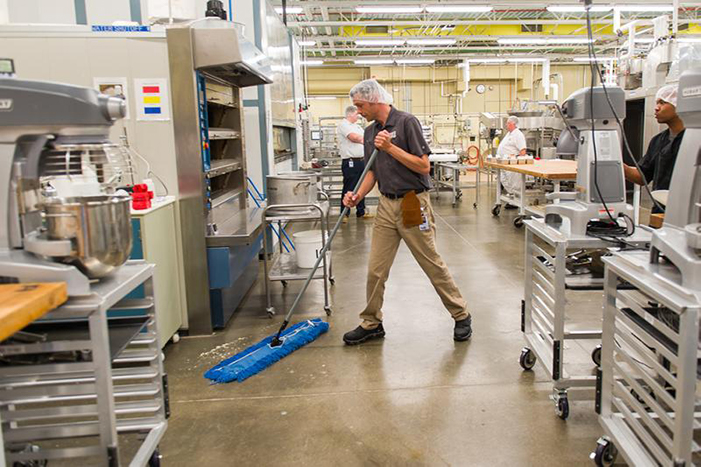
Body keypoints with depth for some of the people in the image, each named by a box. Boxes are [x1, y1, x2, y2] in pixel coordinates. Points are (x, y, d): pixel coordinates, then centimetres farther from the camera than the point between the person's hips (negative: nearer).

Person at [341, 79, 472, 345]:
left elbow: (424, 166, -15)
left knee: (433, 265, 3)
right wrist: (359, 195, -3)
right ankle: (371, 323, 20)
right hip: (386, 205, 6)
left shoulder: (406, 122, -11)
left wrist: (391, 148, -21)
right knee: (376, 269, 6)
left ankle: (461, 316, 21)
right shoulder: (370, 132, 11)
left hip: (412, 204, -6)